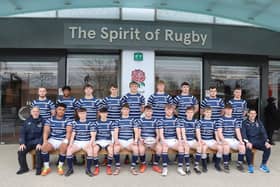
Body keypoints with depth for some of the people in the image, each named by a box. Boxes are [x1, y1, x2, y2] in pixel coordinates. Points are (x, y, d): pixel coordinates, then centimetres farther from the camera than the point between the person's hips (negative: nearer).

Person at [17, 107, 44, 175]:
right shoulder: (27, 121, 10)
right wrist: (22, 143, -10)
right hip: (28, 141, 4)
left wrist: (40, 143, -21)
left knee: (39, 150, -31)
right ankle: (23, 168, 4)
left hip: (38, 141, -3)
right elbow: (22, 132, 4)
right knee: (20, 151, -19)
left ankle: (38, 168, -15)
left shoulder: (42, 121, -1)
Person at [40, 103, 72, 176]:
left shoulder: (67, 121, 1)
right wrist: (45, 141, -23)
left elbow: (69, 131, -12)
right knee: (44, 147, -26)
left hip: (62, 140, -2)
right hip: (52, 140, 2)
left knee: (64, 148, -33)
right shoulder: (49, 120, 7)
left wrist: (66, 141, -30)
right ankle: (46, 167, -10)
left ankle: (60, 167, -10)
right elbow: (46, 131, -4)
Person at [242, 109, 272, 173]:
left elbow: (263, 132, 6)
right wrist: (247, 142, -25)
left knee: (268, 147, -22)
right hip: (249, 141, -4)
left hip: (258, 141, 4)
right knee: (248, 147, -35)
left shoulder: (259, 122, 14)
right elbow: (243, 133, -8)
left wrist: (266, 141, -11)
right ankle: (250, 166, -17)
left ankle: (263, 165, -3)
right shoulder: (245, 123, 2)